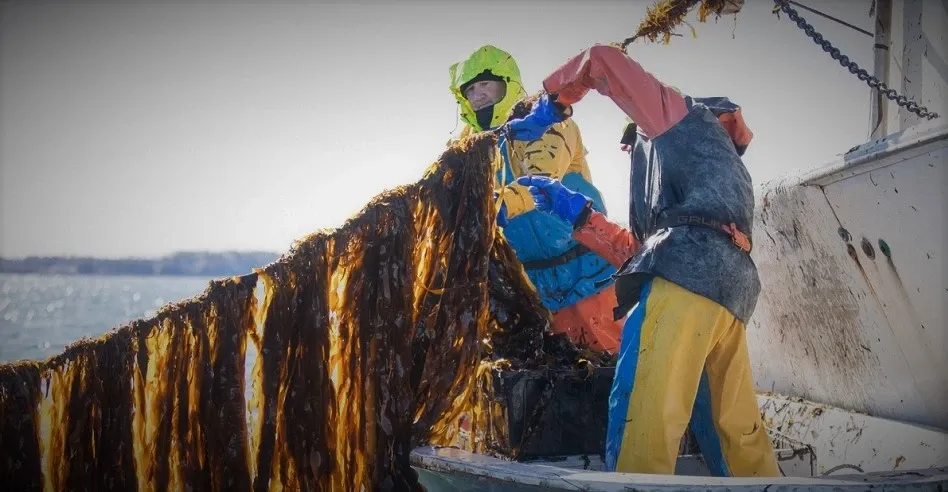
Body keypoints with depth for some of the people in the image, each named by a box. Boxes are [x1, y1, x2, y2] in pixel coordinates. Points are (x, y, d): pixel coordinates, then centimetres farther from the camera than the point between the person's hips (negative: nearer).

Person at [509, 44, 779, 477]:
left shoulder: (682, 117, 22)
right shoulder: (717, 168, 40)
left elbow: (602, 59, 21)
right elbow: (641, 248, 32)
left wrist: (553, 100, 34)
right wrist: (573, 209, 30)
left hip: (690, 266, -9)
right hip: (729, 288, 9)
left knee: (640, 417, -17)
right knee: (737, 434, 7)